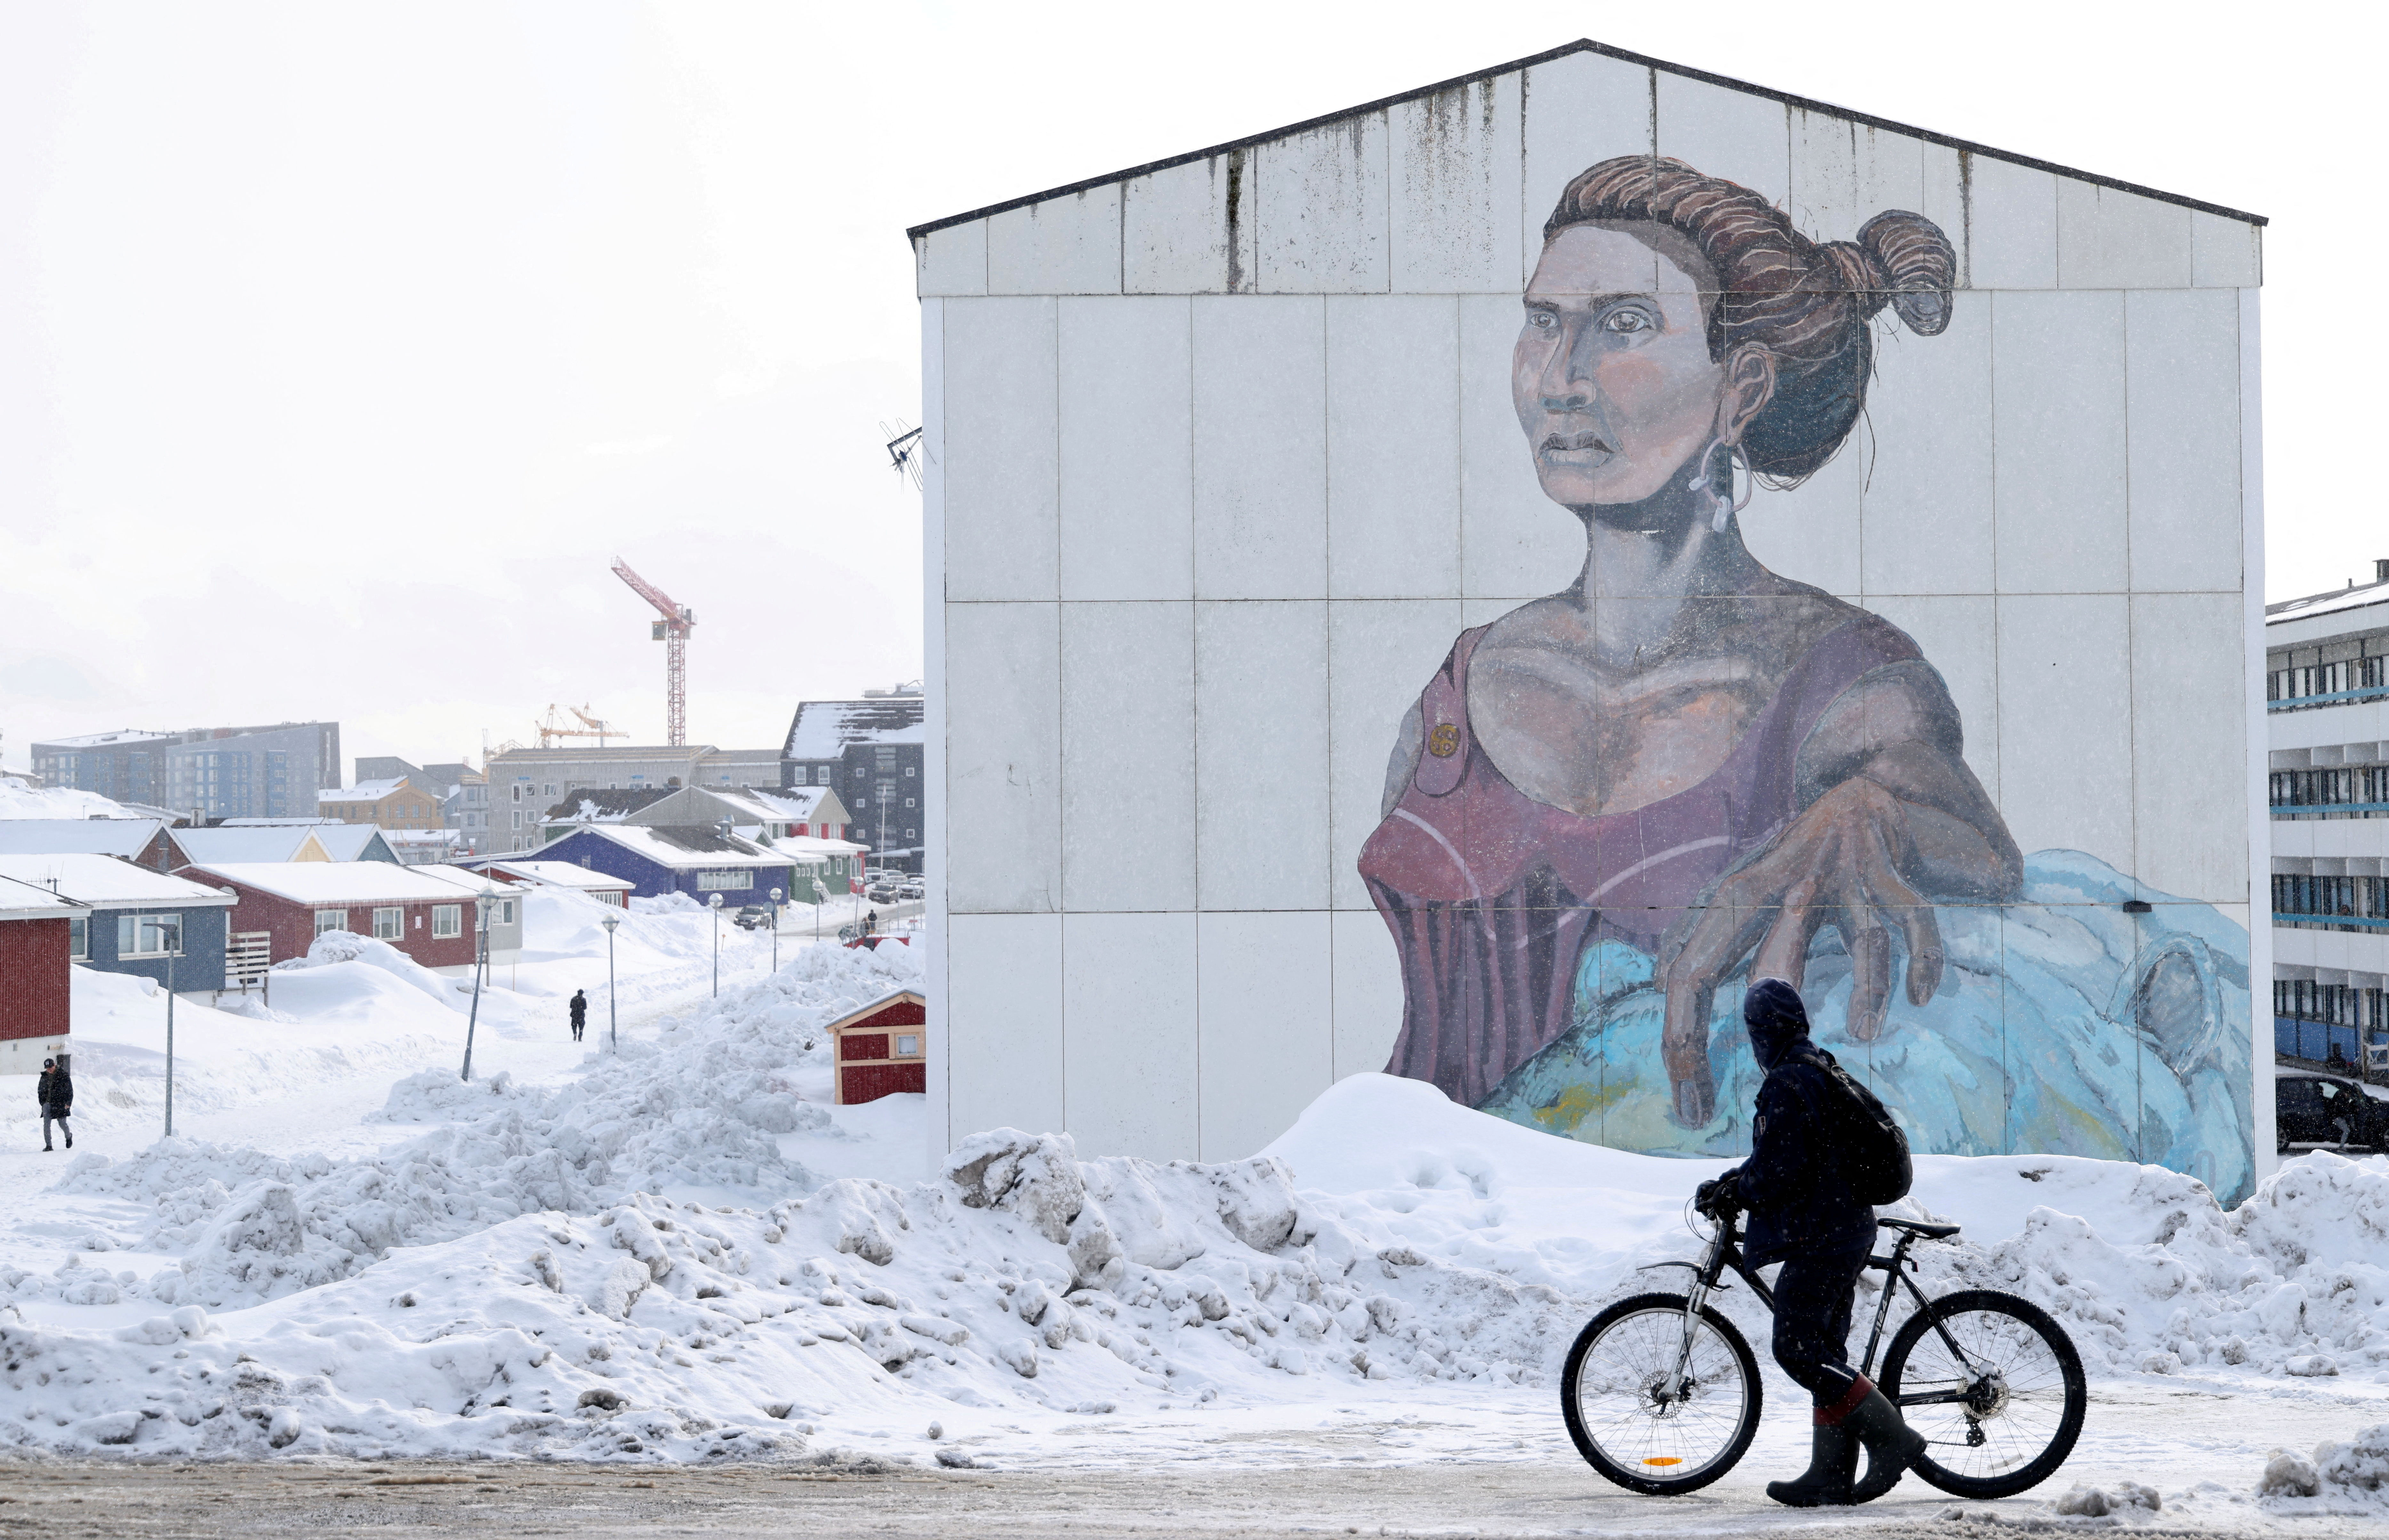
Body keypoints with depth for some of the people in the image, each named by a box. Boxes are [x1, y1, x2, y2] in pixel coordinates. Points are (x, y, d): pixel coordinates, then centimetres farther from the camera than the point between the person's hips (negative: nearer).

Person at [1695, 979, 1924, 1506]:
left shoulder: (1788, 1084, -17)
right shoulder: (1824, 1071, 16)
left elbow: (1778, 1171, -21)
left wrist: (1729, 1194, -5)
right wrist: (1731, 1184, 17)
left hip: (1818, 1236, -10)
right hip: (1845, 1230, 10)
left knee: (1797, 1347, -9)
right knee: (1824, 1350, 11)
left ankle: (1891, 1435, -11)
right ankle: (1832, 1474, 12)